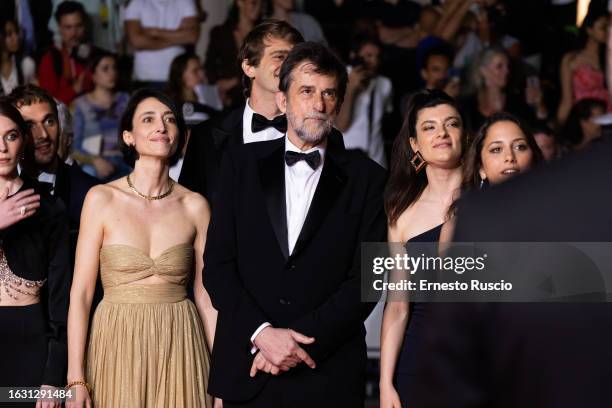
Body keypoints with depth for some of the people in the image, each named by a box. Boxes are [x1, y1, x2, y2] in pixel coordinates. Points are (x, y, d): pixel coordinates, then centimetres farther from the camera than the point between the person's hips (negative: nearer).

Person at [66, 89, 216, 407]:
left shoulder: (194, 207, 3)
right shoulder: (102, 199, -2)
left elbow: (206, 295, 5)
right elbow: (80, 292, -4)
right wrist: (76, 379, -10)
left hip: (179, 346, 1)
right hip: (118, 345, -1)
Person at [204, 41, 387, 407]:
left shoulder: (366, 178, 3)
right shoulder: (242, 164, 6)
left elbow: (365, 279, -4)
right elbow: (218, 263, 1)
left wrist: (300, 339, -14)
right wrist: (260, 333, -13)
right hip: (246, 370, 1)